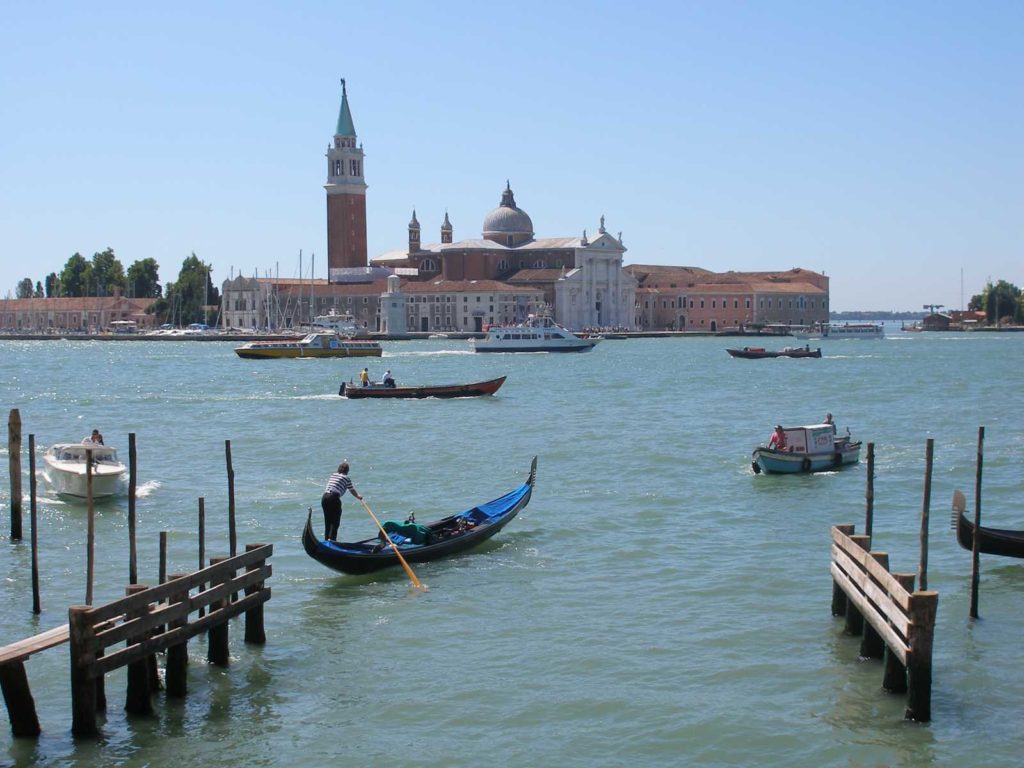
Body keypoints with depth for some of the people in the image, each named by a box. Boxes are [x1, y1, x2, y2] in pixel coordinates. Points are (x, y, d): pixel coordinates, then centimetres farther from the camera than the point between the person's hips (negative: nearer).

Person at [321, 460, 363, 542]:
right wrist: (358, 497, 33)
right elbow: (352, 490, 14)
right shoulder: (345, 478, 4)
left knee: (327, 521, 14)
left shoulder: (332, 475, 20)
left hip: (324, 497, 6)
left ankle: (326, 539, 14)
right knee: (335, 522, -1)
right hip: (334, 498, -6)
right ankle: (331, 539, -13)